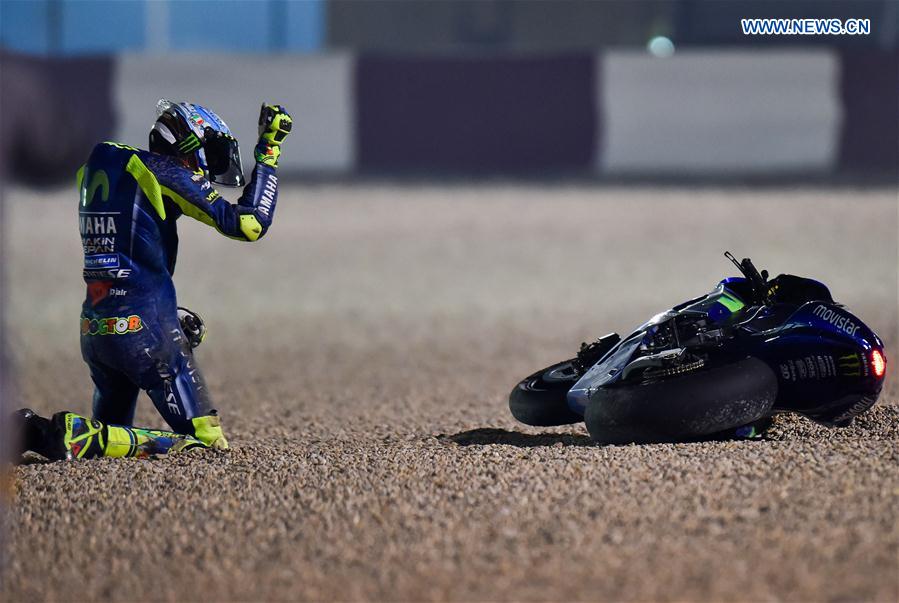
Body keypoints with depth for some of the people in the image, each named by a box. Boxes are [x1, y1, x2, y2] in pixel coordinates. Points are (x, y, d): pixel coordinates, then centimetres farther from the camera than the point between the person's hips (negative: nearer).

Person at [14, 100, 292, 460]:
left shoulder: (101, 168, 18)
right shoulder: (168, 172, -7)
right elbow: (249, 224, -11)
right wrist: (269, 150, -4)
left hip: (94, 332, 8)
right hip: (144, 332, -8)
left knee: (111, 434, 24)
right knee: (205, 440, -4)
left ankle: (32, 431, -3)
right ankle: (80, 436, -19)